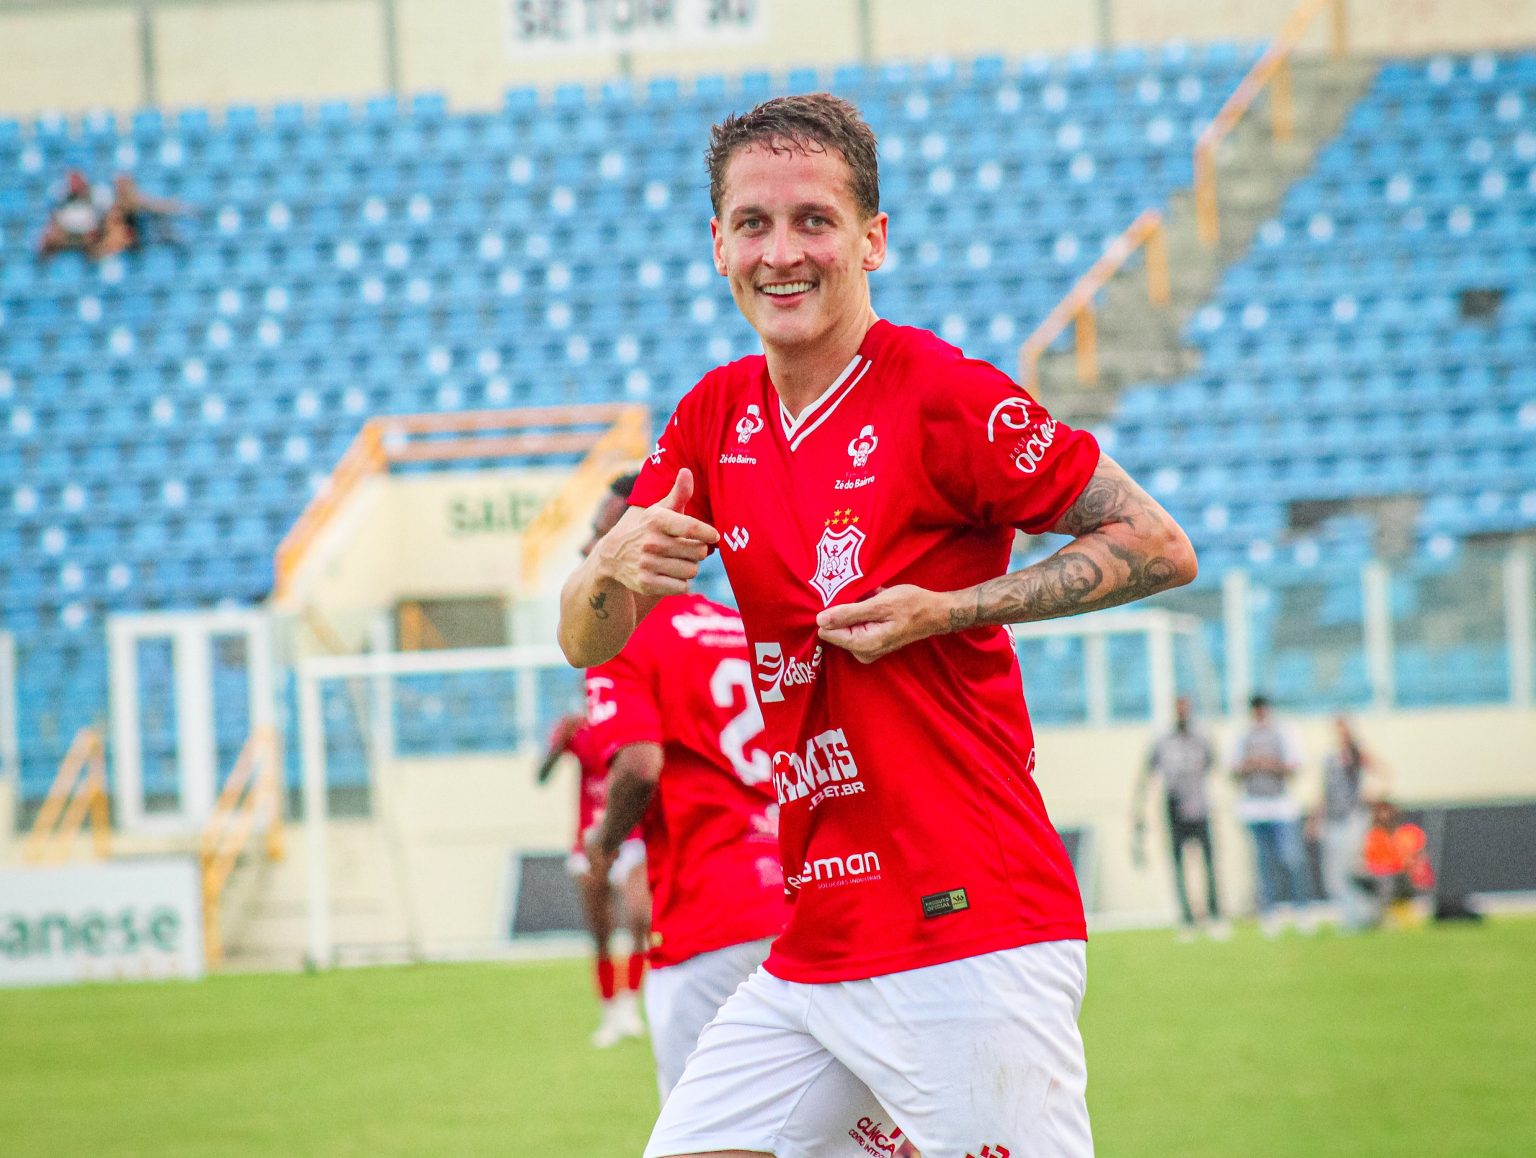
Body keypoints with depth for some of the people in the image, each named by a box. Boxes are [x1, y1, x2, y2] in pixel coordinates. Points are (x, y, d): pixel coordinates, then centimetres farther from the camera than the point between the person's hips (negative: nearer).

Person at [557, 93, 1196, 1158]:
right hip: (810, 957, 7)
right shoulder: (714, 420, 11)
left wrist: (942, 612, -15)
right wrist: (615, 564, -10)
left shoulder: (942, 397, -9)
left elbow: (1161, 549, -7)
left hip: (971, 942, -7)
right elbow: (586, 642, 14)